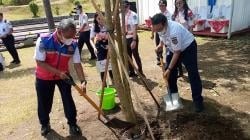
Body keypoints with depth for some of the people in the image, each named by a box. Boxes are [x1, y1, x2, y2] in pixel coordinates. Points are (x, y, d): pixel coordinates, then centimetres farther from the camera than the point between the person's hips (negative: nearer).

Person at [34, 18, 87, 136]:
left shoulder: (73, 45, -18)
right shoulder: (43, 40, -28)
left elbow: (77, 64, -14)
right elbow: (40, 62, -24)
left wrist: (83, 81, -23)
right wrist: (58, 72, -28)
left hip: (63, 75, 2)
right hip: (44, 77, -1)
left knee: (68, 100, 4)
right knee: (44, 103, 12)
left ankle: (72, 124, 25)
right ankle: (45, 124, 38)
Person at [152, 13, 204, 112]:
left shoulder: (174, 31, -40)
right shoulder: (160, 28, -17)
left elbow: (177, 53, -33)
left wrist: (169, 69, -29)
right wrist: (160, 45, -8)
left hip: (188, 47, -7)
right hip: (173, 48, 7)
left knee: (193, 74, -10)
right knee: (170, 72, 6)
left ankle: (198, 100, 1)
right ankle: (173, 94, 24)